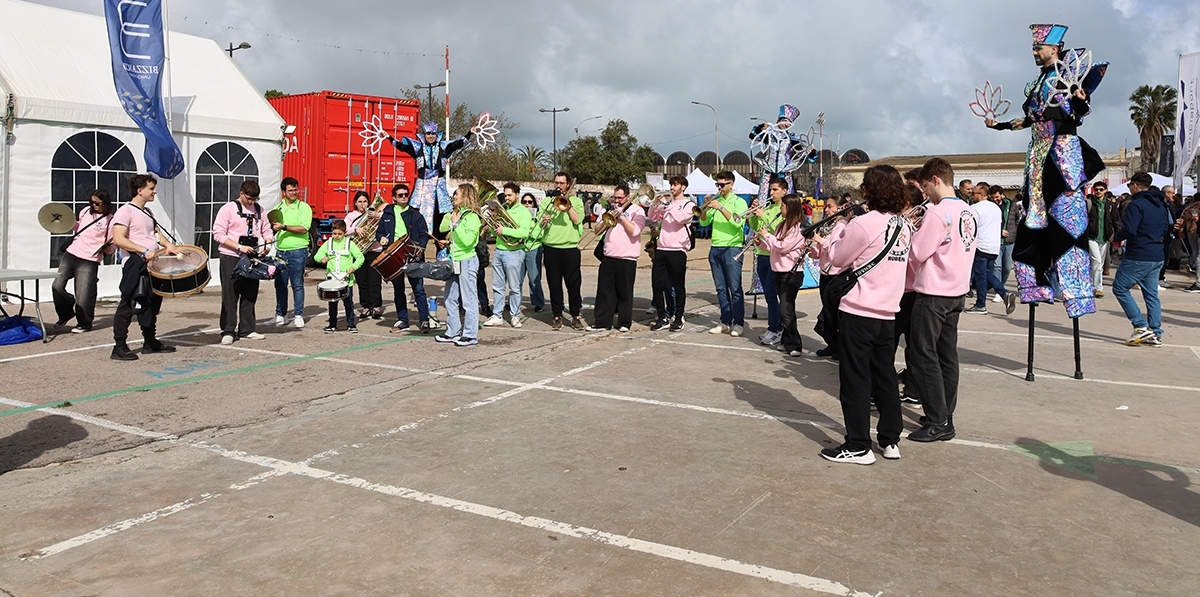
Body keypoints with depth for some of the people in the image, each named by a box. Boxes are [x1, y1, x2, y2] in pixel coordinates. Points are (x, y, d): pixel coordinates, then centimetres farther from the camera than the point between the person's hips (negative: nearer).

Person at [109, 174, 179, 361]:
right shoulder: (125, 211, -10)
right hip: (135, 266, -9)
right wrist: (144, 251, -25)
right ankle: (119, 347, -1)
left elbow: (157, 232, 22)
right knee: (128, 306, -6)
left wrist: (168, 245, 1)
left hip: (152, 266, 9)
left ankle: (150, 342, 27)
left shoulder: (147, 212, 17)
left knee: (151, 304, 16)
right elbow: (118, 239, -19)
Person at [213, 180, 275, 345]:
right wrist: (239, 247, -18)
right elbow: (218, 234, -10)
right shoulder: (228, 209, -5)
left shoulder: (258, 209, 11)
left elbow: (266, 230, 17)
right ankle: (228, 331, 2)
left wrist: (267, 244, -5)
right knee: (230, 295, -2)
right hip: (231, 258, -5)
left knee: (250, 295, 9)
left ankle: (247, 329, 16)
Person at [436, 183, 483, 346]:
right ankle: (453, 332, 21)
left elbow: (467, 241, -22)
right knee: (450, 298, 12)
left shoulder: (472, 216, -12)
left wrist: (456, 223, -17)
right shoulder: (455, 214, 14)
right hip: (454, 261, 9)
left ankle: (471, 335, 1)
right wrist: (447, 242, 5)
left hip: (467, 261, -9)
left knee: (469, 299, -3)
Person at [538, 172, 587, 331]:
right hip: (551, 248, 1)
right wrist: (543, 221, -19)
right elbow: (539, 222, 3)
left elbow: (578, 220, -6)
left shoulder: (576, 201, 10)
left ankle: (575, 316, 8)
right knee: (554, 284, 5)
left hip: (570, 248, -1)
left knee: (574, 284, 0)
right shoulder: (547, 201, 13)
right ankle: (557, 316, 13)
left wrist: (567, 204, -7)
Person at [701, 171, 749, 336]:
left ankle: (739, 323, 1)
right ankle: (725, 322, 14)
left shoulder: (739, 202, -1)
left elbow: (737, 222, -17)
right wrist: (706, 207, -6)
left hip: (732, 248, -5)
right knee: (721, 288, 8)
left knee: (735, 289, -4)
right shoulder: (716, 201, 14)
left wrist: (720, 207, -21)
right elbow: (704, 222, 10)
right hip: (715, 249, 6)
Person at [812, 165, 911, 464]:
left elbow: (838, 258, -5)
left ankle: (858, 447, 6)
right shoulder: (903, 226, 7)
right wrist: (848, 227, 11)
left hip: (860, 313, -7)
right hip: (888, 313, 7)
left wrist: (841, 224, 8)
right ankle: (890, 440, 24)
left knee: (855, 379, 1)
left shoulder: (864, 223, -17)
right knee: (885, 376, 16)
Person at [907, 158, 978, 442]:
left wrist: (910, 233, 1)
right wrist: (920, 232, 8)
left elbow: (917, 253, -17)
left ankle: (938, 422, 2)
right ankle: (945, 416, 21)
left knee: (924, 357, -1)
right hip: (957, 291, 9)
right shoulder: (969, 212, 8)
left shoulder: (938, 212, -18)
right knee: (947, 355, 13)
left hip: (933, 294, -9)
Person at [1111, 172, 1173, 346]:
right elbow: (1167, 229, 20)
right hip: (1157, 257, 8)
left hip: (1138, 257, -8)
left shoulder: (1137, 204, -13)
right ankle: (1155, 334, 10)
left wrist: (1116, 237, -4)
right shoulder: (1161, 205, 14)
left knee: (1120, 288, 1)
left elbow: (1128, 230, -22)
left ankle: (1141, 327, -7)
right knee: (1151, 294, 10)